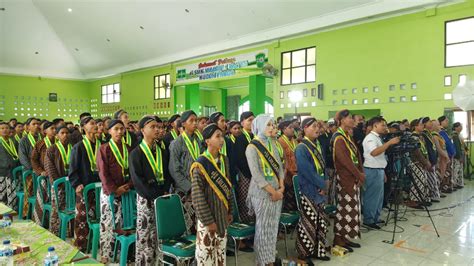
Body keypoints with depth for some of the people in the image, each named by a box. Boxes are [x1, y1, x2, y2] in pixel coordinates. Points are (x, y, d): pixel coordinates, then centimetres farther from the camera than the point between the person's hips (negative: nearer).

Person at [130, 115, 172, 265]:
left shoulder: (162, 152, 11)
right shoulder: (136, 153, -5)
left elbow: (168, 174, 10)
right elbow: (137, 180, -12)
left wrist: (165, 192, -6)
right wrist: (156, 196, -15)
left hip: (162, 197, 5)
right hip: (146, 199, -4)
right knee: (145, 235, 0)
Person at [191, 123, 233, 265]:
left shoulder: (224, 160, 3)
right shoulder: (200, 164, -18)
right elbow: (197, 196, -18)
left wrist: (230, 210, 11)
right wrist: (208, 220, -17)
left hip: (222, 215, 6)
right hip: (208, 217, -6)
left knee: (221, 250, 18)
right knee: (206, 252, 6)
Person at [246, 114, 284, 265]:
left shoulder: (272, 144, 9)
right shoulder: (252, 148, -11)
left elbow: (279, 166, 9)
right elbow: (256, 174, -16)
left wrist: (281, 186, -5)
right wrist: (272, 191, -15)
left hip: (277, 191, 6)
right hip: (262, 193, -6)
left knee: (273, 227, 13)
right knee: (263, 228, 4)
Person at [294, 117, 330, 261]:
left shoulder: (317, 145, 10)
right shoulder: (301, 148, -15)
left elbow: (323, 166, 13)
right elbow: (308, 171, -21)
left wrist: (325, 183, -2)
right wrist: (323, 185, -13)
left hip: (320, 190, 8)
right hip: (309, 191, -8)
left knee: (321, 223, 15)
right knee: (308, 224, 0)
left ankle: (318, 250, 29)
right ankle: (304, 253, 15)